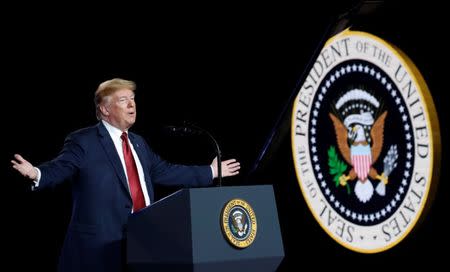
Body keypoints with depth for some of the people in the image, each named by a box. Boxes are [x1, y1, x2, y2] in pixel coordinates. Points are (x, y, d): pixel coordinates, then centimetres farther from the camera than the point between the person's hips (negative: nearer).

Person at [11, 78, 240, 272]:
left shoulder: (138, 143, 18)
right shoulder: (83, 142, -5)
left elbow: (164, 171, 25)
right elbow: (60, 168, -16)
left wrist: (210, 172, 30)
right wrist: (36, 173, -40)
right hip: (101, 246, -7)